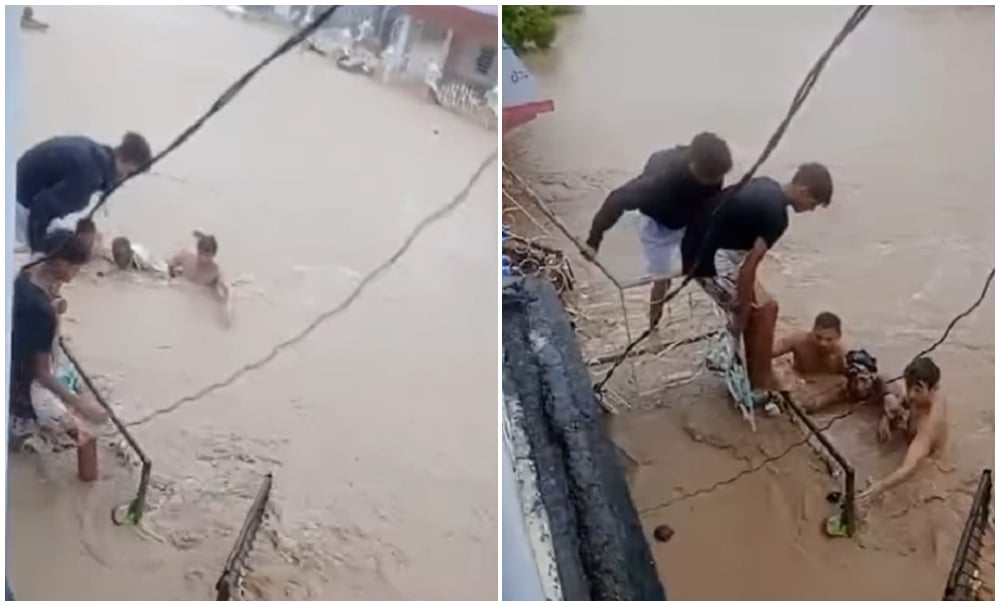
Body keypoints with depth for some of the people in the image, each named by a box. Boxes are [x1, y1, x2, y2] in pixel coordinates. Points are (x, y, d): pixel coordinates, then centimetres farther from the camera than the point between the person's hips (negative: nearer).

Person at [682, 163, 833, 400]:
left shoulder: (767, 187, 10)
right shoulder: (776, 214, -18)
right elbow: (748, 267, -20)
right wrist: (740, 318, -13)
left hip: (702, 246, 9)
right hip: (710, 258, -9)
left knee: (755, 309, 19)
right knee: (765, 309, 1)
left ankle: (753, 375, 29)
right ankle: (761, 387, 10)